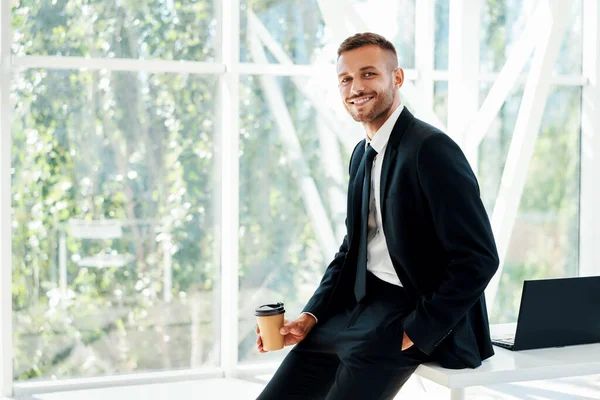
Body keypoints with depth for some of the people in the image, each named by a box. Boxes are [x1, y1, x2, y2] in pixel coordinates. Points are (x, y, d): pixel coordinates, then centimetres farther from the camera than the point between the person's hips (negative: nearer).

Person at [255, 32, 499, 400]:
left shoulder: (431, 148, -15)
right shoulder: (362, 154, 12)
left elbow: (479, 259, -19)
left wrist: (417, 332, -18)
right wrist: (311, 317, 5)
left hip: (419, 313, -7)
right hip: (363, 307, 8)